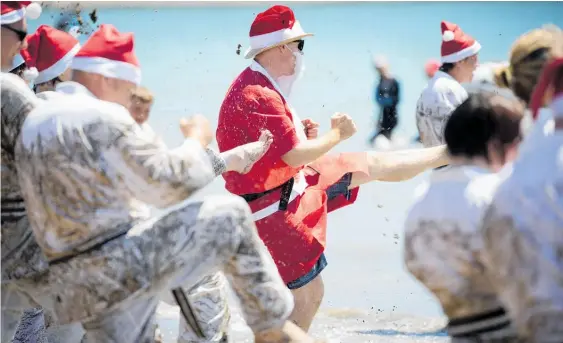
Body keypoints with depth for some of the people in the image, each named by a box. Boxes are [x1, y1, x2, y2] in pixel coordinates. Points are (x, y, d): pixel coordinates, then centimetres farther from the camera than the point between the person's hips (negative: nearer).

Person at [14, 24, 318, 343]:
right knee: (230, 215, 1)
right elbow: (169, 184, -13)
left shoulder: (35, 122, 17)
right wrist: (197, 140, 7)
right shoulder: (101, 118, -14)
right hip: (119, 266, -9)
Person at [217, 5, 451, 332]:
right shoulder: (259, 97, -29)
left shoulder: (254, 85, 5)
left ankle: (447, 153, 34)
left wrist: (297, 132, 2)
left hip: (293, 185, 10)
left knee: (370, 164, 17)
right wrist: (338, 134, -11)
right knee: (309, 295, -3)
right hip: (275, 209, -10)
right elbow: (295, 156, -27)